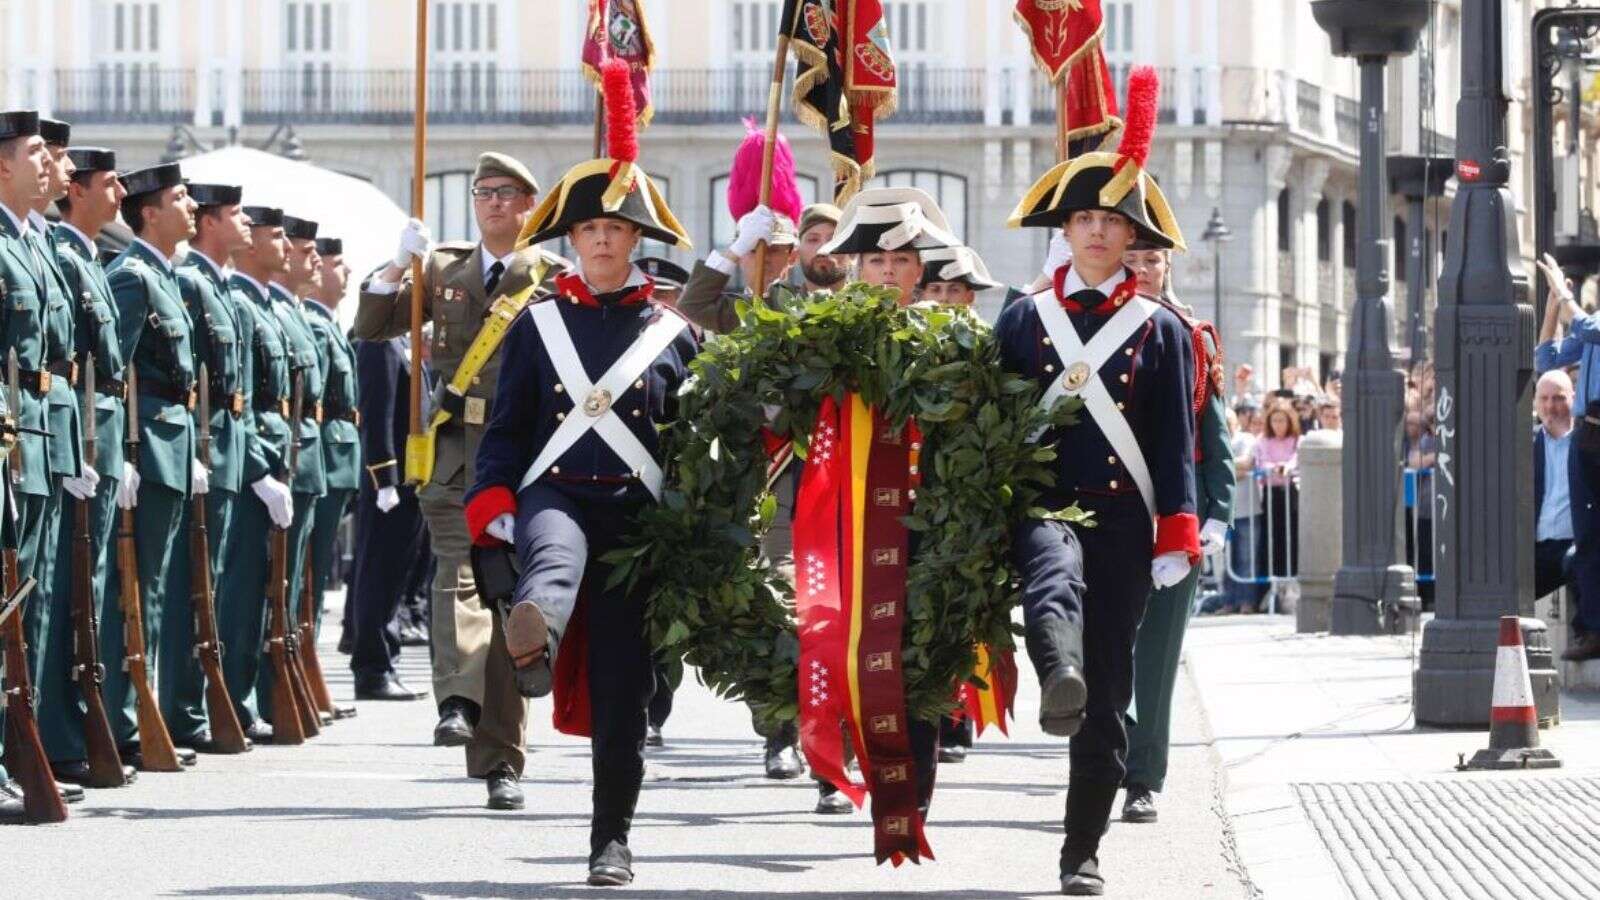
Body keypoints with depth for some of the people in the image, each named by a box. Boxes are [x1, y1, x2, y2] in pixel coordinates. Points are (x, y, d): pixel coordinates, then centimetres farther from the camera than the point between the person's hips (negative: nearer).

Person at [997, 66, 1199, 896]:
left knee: (1108, 692, 1)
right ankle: (1058, 684, -68)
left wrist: (1175, 538, -2)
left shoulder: (1160, 329, 8)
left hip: (1123, 516, 1)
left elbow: (1176, 443, 6)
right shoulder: (1024, 320, 9)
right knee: (1055, 578, -38)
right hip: (1042, 504, -1)